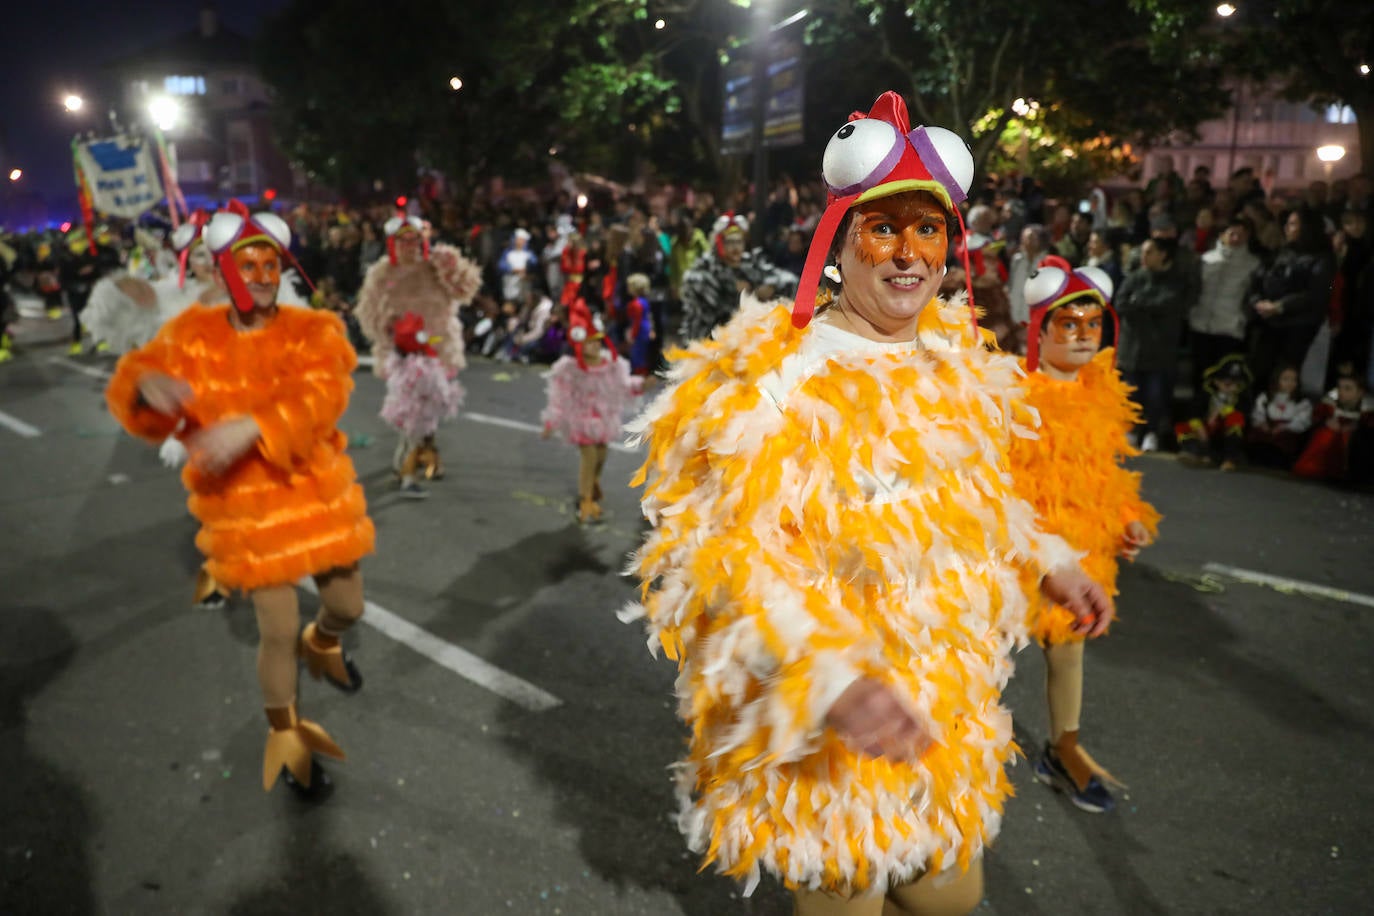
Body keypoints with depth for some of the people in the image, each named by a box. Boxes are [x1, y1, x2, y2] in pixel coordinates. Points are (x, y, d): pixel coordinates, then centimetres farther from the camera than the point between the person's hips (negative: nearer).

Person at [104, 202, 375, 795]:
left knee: (347, 606, 14)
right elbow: (132, 383, -5)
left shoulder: (312, 331, -8)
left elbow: (317, 399, -24)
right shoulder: (193, 335, -3)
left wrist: (251, 425, -42)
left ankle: (322, 644, 54)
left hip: (316, 492, 1)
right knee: (278, 632, 2)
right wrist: (148, 385, -30)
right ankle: (284, 732, 30)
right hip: (247, 505, -1)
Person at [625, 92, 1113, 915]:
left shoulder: (961, 363, 3)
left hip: (949, 717, 7)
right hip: (824, 734, -6)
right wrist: (828, 674, -37)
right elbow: (733, 554, -26)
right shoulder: (775, 381, -22)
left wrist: (1049, 563, 13)